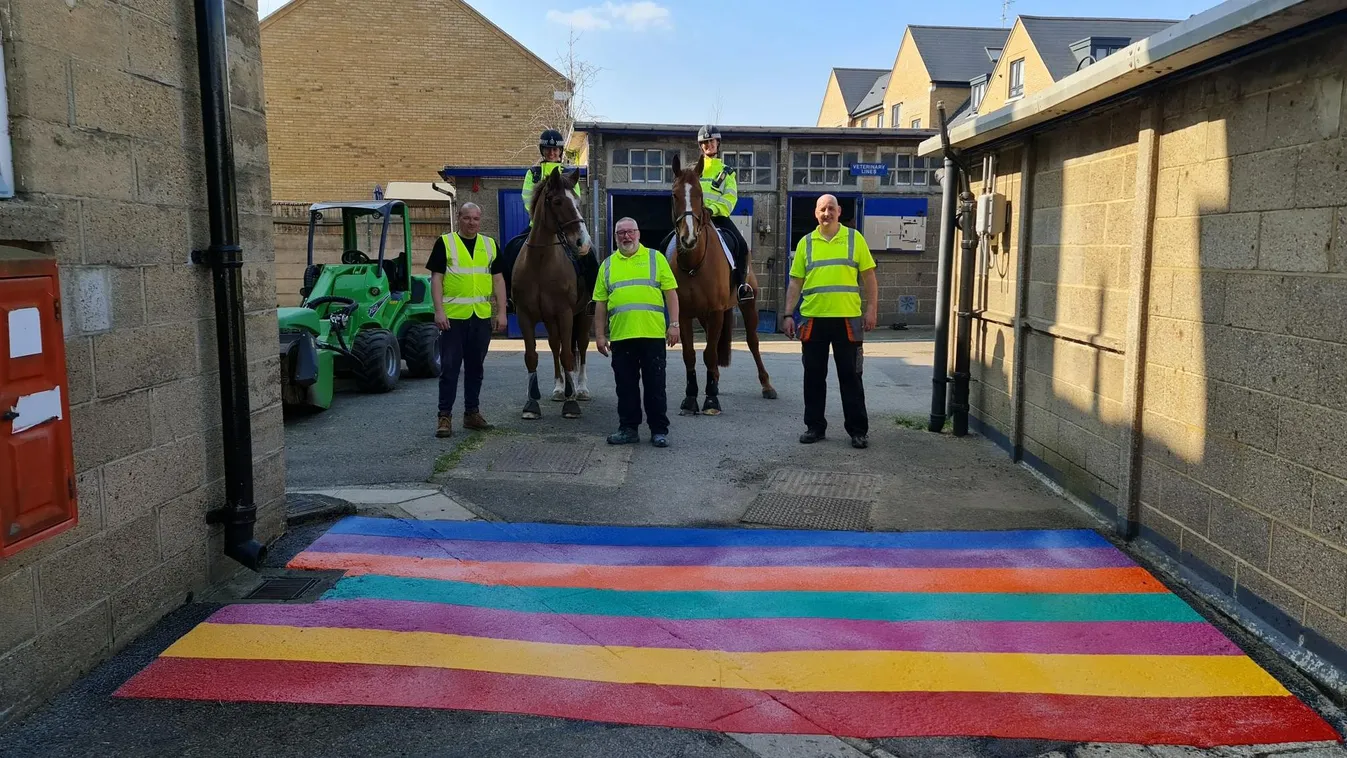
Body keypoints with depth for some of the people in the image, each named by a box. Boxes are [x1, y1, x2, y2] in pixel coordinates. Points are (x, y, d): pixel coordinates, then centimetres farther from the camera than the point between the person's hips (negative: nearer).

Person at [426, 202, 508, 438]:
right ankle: (445, 416, 4)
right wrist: (439, 311, -12)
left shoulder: (490, 245, 12)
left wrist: (501, 312, 3)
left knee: (476, 367, 12)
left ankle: (472, 412, 22)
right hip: (453, 316, -4)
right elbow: (436, 278, -3)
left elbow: (498, 280, 11)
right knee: (449, 367, -2)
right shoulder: (445, 243, 1)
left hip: (482, 317, 4)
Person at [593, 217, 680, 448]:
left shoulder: (655, 258, 6)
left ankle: (659, 430, 12)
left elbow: (671, 293, 2)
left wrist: (674, 324, -7)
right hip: (620, 335, 2)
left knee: (655, 385, 3)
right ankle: (628, 428, 20)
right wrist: (599, 335, 5)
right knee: (625, 386, 9)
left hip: (653, 333, -2)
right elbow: (600, 303, 11)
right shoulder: (608, 265, 12)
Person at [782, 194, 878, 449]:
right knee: (814, 375, 8)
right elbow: (795, 283, 8)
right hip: (813, 319, 2)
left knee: (850, 375, 3)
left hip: (847, 318, -1)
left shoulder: (855, 238, 4)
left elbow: (869, 277, 4)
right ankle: (815, 426, 20)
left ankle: (858, 430, 11)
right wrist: (788, 315, 1)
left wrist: (872, 310, -4)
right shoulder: (806, 243, 8)